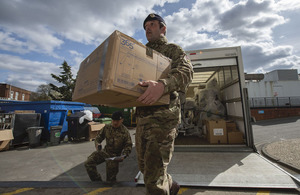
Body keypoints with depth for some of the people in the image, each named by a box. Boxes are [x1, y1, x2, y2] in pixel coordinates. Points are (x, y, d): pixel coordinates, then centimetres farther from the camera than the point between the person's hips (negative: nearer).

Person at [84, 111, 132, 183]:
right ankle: (97, 180, 15)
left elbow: (128, 146, -13)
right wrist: (97, 144, -12)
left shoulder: (125, 132, -19)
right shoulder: (107, 127, -7)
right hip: (105, 151, 5)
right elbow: (99, 137, 7)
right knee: (88, 163, -4)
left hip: (115, 155, -4)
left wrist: (124, 155, -27)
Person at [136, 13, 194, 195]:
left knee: (153, 173, -5)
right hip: (142, 115, 8)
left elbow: (186, 71, -14)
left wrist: (163, 85, -34)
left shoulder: (173, 49, 7)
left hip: (163, 114, -7)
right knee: (144, 165, 18)